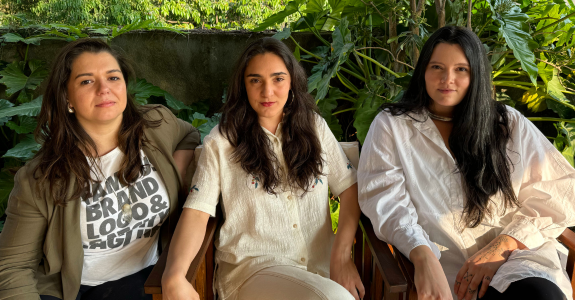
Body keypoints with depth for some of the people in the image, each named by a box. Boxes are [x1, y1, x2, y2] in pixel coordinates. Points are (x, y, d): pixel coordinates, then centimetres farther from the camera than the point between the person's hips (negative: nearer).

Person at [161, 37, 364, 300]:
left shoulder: (314, 126, 12)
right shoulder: (222, 142, 3)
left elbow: (349, 187, 8)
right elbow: (197, 211, -5)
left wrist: (342, 255, -7)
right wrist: (173, 276, -23)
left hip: (320, 266, 4)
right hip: (251, 265, -3)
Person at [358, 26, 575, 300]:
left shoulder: (508, 123, 12)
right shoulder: (391, 125, 8)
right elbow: (385, 200, -3)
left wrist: (502, 246, -8)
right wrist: (423, 257, -22)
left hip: (518, 257, 2)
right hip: (440, 262, -2)